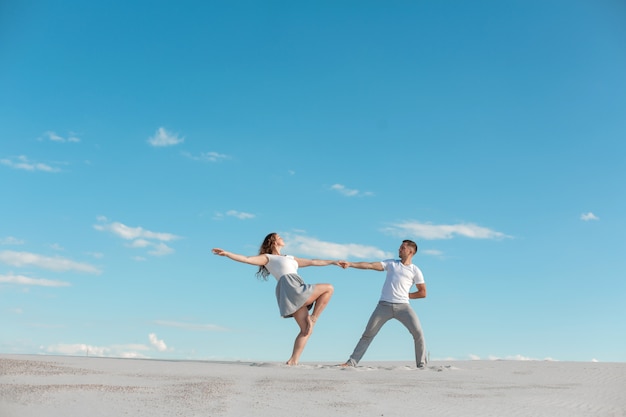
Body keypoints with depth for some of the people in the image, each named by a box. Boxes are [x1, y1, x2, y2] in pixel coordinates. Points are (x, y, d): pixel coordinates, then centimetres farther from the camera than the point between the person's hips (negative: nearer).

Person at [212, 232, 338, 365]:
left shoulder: (291, 258, 34)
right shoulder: (268, 258, 13)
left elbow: (313, 262, 36)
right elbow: (247, 259, 1)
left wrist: (332, 262, 36)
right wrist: (227, 253, -11)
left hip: (297, 291, 7)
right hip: (289, 286, -7)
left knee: (306, 330, 0)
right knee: (329, 288, -3)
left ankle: (293, 360, -1)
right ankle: (313, 318, 1)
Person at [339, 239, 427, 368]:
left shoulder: (415, 270, 9)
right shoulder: (391, 263, 14)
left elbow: (423, 293, 9)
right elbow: (370, 265, 3)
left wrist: (405, 295, 4)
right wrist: (350, 264, -7)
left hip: (402, 306, -1)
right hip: (384, 305, 1)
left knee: (418, 332, -14)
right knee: (368, 333, 2)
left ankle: (422, 364, 0)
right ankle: (352, 362, 8)